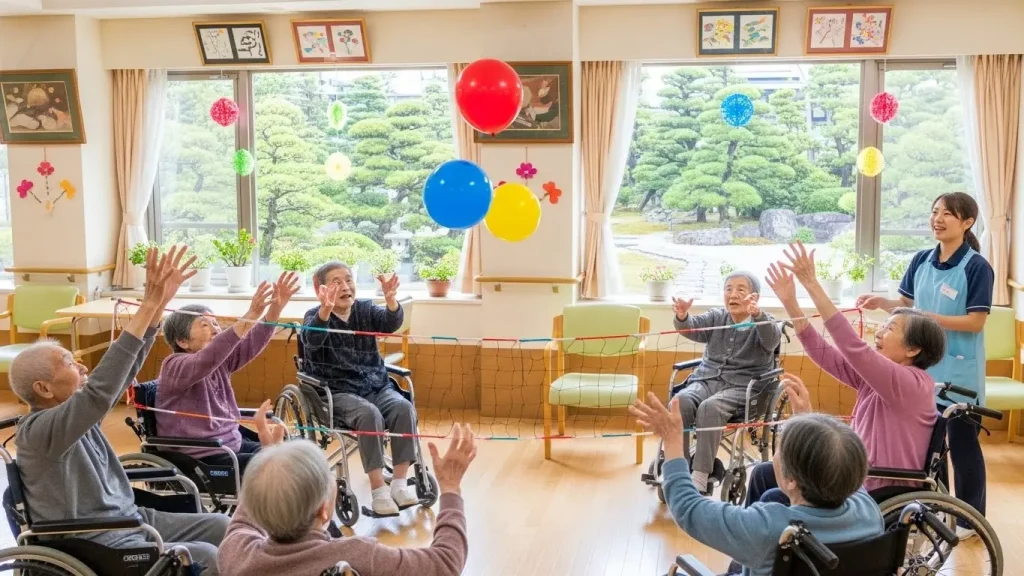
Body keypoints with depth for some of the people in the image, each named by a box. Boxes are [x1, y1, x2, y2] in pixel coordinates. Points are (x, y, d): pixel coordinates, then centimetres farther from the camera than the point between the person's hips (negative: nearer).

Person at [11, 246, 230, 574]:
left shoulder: (79, 410, 7)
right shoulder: (36, 431, -20)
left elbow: (125, 368, 5)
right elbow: (101, 390, -35)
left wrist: (160, 301, -8)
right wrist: (148, 306, -36)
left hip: (131, 520, 9)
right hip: (99, 543, -9)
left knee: (224, 527, 2)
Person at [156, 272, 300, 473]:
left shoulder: (220, 361, 8)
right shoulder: (174, 366, -15)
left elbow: (252, 343, -4)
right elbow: (208, 358, -35)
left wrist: (276, 307, -22)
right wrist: (251, 316, -44)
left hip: (233, 445, 9)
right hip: (200, 458, -9)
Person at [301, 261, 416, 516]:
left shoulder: (365, 310, 8)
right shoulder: (315, 316, -3)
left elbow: (391, 323, -12)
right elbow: (311, 340, -27)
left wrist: (390, 298, -35)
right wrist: (326, 308, -47)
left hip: (376, 385, 4)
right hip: (337, 392, -4)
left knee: (404, 407, -25)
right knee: (369, 413, -33)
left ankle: (400, 483, -18)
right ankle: (378, 490, -27)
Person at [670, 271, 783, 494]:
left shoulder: (762, 323, 2)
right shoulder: (716, 317, 14)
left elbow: (772, 339, -22)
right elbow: (693, 328, -5)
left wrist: (757, 315, -43)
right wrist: (682, 317, -31)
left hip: (744, 386, -4)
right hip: (707, 379, 4)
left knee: (709, 408, -34)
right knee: (679, 404, -27)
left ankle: (700, 477, -30)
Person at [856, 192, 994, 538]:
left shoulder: (977, 267, -13)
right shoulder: (922, 261, 4)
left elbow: (976, 322, -17)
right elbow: (906, 304, 11)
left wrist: (928, 318, -25)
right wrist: (881, 303, -8)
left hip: (960, 373, -6)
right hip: (922, 366, 6)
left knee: (962, 443, 5)